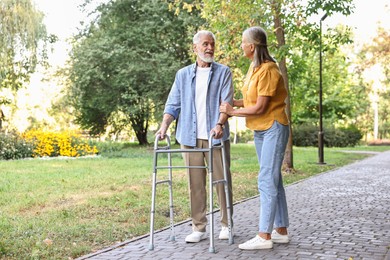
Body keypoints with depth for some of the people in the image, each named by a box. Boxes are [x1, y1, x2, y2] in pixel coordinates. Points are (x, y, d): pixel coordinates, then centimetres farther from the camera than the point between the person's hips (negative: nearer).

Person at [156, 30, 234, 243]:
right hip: (190, 137, 2)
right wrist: (164, 125, -6)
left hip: (216, 136, -2)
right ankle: (199, 228, 11)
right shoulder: (183, 75, 14)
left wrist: (220, 123, -22)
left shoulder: (223, 72, 6)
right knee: (195, 183, 4)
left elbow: (227, 101, -5)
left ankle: (226, 225, 13)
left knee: (222, 180, 2)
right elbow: (173, 104, 11)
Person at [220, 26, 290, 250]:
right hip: (260, 130, 9)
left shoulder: (268, 70, -19)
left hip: (273, 129, -9)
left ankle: (264, 236, -7)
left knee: (267, 181, -10)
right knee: (273, 180, 11)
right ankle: (281, 231, 19)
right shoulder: (254, 66, 9)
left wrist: (233, 112, -10)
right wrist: (232, 103, 0)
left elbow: (260, 107, -19)